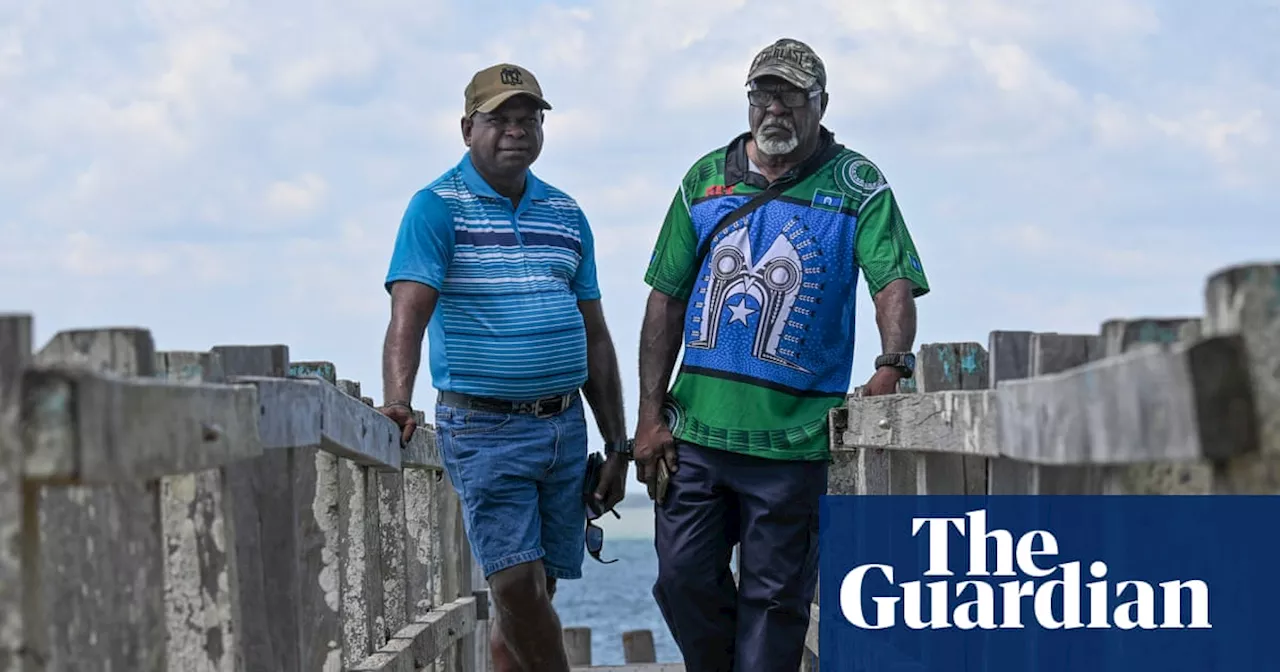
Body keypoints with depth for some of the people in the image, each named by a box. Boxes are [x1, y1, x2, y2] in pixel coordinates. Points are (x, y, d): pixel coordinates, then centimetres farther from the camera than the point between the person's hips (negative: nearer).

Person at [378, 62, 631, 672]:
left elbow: (594, 336, 17)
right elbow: (409, 314, -17)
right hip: (484, 429, -5)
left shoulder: (565, 214, 13)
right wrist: (397, 401, -35)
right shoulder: (437, 208, -4)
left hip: (565, 429, 5)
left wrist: (617, 445, 15)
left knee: (537, 592, 6)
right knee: (516, 585, -13)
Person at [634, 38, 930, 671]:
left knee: (773, 599, 2)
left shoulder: (856, 186, 1)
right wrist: (651, 416, 3)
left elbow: (894, 283, -12)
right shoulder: (707, 179, 9)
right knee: (683, 577, 3)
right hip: (696, 428, 3)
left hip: (795, 435, -3)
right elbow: (666, 300, 10)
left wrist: (892, 365, -32)